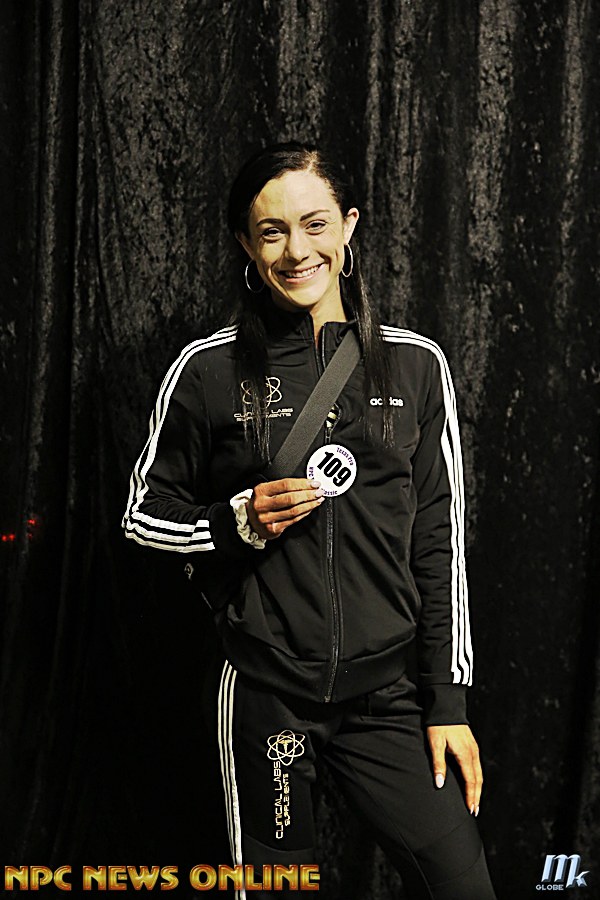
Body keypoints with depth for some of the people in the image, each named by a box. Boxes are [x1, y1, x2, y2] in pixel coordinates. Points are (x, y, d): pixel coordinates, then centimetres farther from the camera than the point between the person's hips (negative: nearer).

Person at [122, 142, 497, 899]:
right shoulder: (208, 369, -4)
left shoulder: (416, 364, 2)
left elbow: (441, 540, 4)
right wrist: (241, 520, -13)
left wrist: (448, 701, 3)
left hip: (386, 693, 2)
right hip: (263, 693, -1)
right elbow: (144, 514, 6)